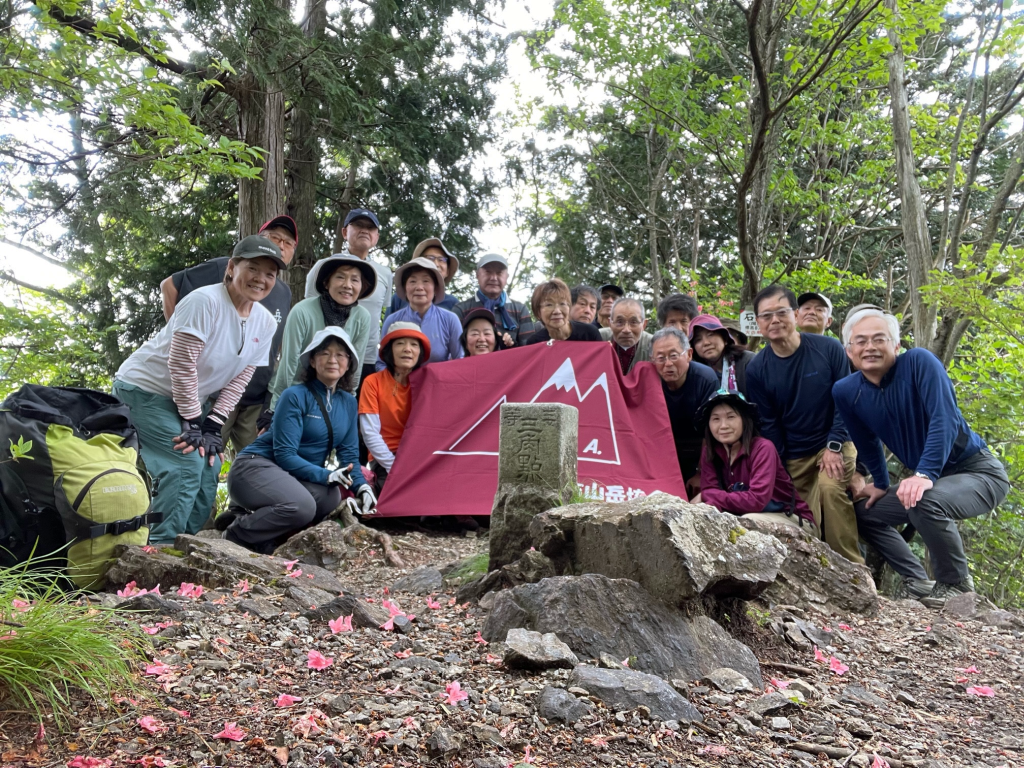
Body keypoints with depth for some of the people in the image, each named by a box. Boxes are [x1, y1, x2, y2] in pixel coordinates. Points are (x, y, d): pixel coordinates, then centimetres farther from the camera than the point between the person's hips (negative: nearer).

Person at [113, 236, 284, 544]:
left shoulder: (265, 323, -4)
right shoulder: (205, 301, -25)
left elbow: (239, 379, -2)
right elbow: (181, 365, -25)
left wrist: (212, 427, -9)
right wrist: (192, 424, -20)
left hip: (192, 399, 7)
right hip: (144, 390, -7)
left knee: (209, 465, 0)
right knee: (188, 464, -18)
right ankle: (158, 548, -6)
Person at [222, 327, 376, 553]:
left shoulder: (348, 402, 7)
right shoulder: (295, 396, -12)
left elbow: (349, 453, 9)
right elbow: (285, 454, -17)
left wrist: (362, 487, -9)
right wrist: (325, 475, -29)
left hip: (297, 477, 6)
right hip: (258, 466, -6)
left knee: (331, 496, -27)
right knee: (302, 506, -35)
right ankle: (236, 533, -10)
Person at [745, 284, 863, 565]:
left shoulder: (828, 349, -9)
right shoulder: (756, 369, -5)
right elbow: (767, 424, -1)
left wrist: (835, 445, -15)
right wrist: (781, 470, -4)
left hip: (834, 443, -2)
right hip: (794, 457, 3)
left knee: (830, 487, -28)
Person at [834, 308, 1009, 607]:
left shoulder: (919, 362, -20)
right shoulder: (845, 392, -6)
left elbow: (945, 420, -29)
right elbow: (867, 442, 12)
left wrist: (924, 474, -36)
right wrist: (881, 484, 19)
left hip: (979, 472, -7)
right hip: (927, 478, 7)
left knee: (926, 503, -34)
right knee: (864, 512, 7)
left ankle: (956, 583, -9)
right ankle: (917, 581, 15)